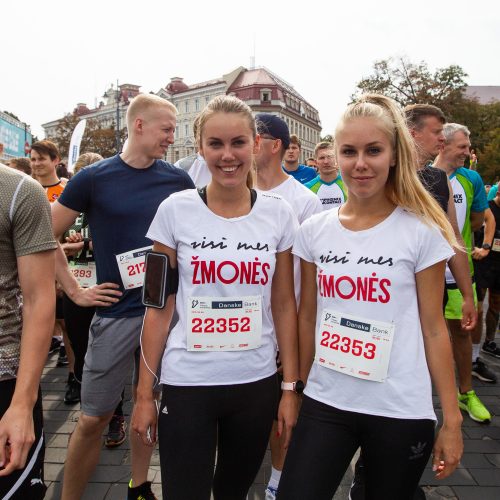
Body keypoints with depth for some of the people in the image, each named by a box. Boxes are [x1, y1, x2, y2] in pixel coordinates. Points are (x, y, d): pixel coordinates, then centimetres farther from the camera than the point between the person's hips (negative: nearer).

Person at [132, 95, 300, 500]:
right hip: (187, 384, -1)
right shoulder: (175, 211, -7)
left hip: (257, 383, 2)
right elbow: (159, 308, -2)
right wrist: (144, 393, 0)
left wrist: (292, 387, 2)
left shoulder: (279, 214, -3)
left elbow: (284, 306, 2)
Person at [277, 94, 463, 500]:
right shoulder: (314, 230, -1)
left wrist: (452, 419, -1)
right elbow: (307, 317, 7)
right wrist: (297, 387, 12)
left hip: (401, 412, -1)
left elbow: (434, 329, -3)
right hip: (324, 403, 2)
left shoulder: (422, 232, -8)